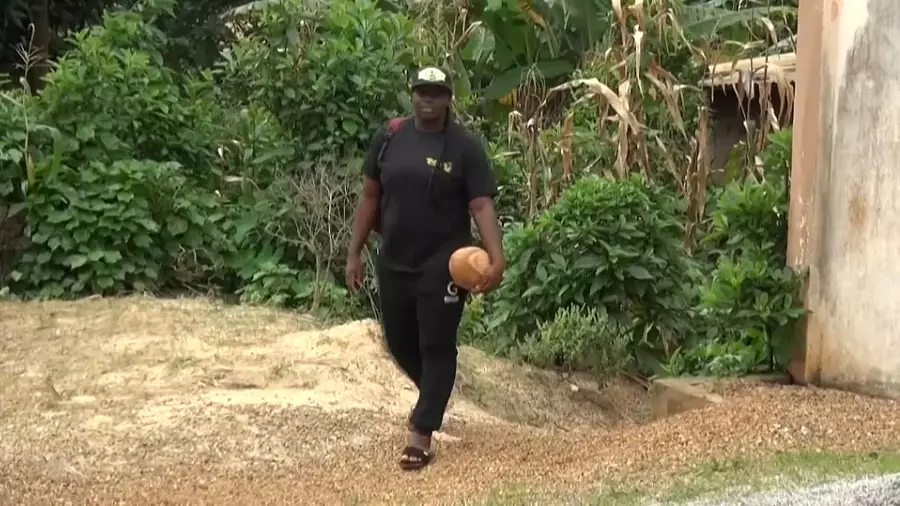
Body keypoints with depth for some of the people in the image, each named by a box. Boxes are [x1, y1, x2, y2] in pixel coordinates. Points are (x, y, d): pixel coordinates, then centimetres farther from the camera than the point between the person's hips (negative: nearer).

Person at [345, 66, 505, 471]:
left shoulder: (464, 147, -7)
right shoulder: (389, 137, 3)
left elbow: (482, 206, -12)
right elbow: (370, 197, 9)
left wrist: (496, 258, -26)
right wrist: (354, 253, 6)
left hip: (442, 265, -4)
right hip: (393, 263, 5)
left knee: (437, 346, -1)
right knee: (399, 342, 16)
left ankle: (422, 434, 5)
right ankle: (433, 395, 44)